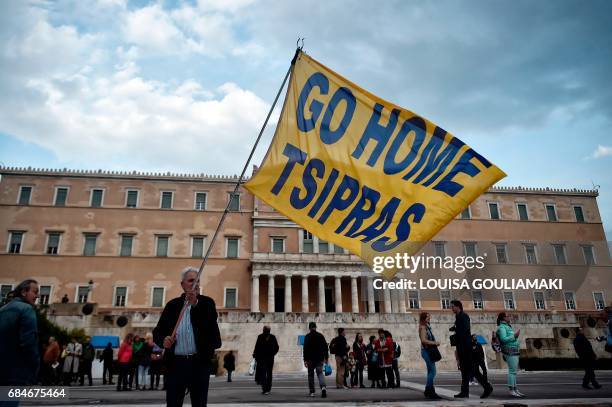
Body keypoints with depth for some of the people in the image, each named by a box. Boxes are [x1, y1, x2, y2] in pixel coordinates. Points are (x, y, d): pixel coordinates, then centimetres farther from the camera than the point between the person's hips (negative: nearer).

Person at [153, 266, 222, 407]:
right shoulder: (172, 305, 9)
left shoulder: (207, 303, 5)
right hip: (176, 363, 1)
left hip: (200, 362, -1)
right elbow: (157, 332, 8)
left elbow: (210, 326, -11)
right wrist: (163, 340, -14)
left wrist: (195, 304, -18)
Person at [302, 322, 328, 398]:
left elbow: (305, 349, -8)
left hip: (311, 359, -2)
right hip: (320, 358, 2)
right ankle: (323, 387, -21)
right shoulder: (321, 335, 6)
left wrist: (305, 360, -7)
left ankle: (312, 392, 11)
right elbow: (325, 347, 7)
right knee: (320, 373, 4)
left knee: (311, 374, 10)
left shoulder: (307, 336, -4)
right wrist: (326, 358, 13)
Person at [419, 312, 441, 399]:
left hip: (430, 351, 10)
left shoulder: (427, 327, 16)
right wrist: (434, 343, -18)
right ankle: (429, 391, -7)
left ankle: (429, 391, 16)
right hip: (426, 351, -10)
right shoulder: (423, 327, -11)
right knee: (432, 371, -11)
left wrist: (435, 343, 7)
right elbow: (423, 340, -22)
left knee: (431, 372, 11)